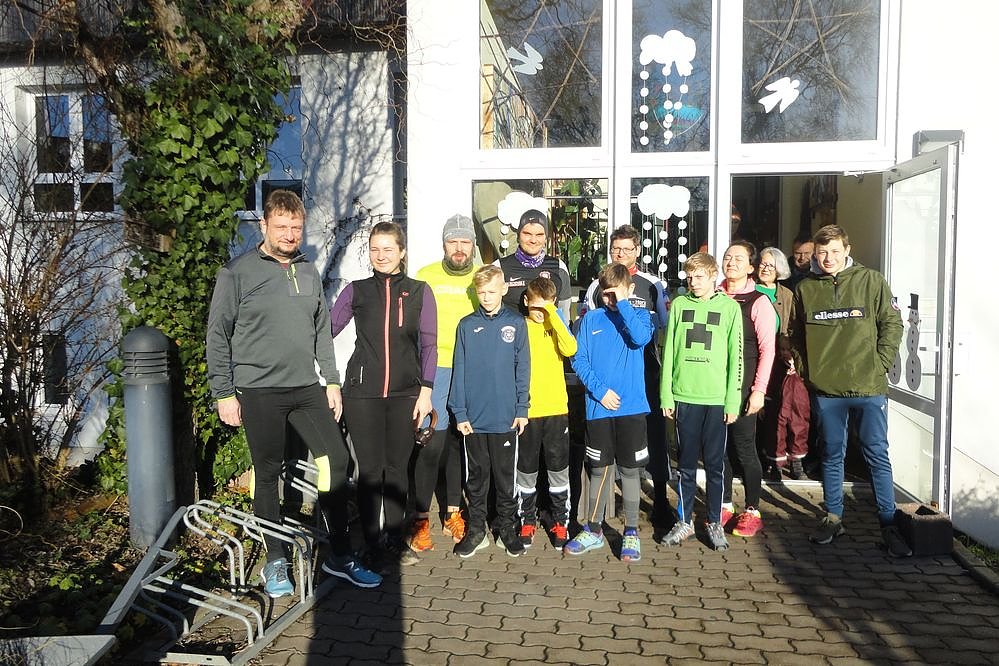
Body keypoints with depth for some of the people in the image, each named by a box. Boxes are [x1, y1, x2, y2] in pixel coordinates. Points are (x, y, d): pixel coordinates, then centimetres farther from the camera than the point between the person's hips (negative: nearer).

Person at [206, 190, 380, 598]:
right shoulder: (238, 273, -5)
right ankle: (275, 561, 22)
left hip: (307, 388, 5)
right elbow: (217, 337, -4)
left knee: (336, 461, 1)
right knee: (268, 474, 5)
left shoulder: (309, 272, 12)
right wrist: (224, 394, -7)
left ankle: (340, 556, 14)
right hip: (259, 392, -4)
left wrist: (332, 381, 11)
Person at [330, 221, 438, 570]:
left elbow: (428, 344, 3)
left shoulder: (419, 291, 5)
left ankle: (395, 539, 24)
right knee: (369, 469, 2)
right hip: (363, 391, 0)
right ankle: (373, 544, 15)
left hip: (405, 392, 0)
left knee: (397, 467, 9)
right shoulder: (356, 291, 6)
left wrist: (425, 390, -4)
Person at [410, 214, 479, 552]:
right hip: (435, 371, -2)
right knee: (431, 445, -6)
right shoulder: (425, 276, 1)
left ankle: (453, 514, 26)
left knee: (460, 444, 12)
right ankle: (421, 521, 7)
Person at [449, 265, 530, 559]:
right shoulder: (467, 325, 2)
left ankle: (507, 528, 25)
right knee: (476, 476, 12)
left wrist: (522, 408, -3)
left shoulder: (516, 323, 1)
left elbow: (522, 368, 2)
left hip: (506, 417, -1)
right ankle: (476, 529, 25)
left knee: (506, 476, 10)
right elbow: (459, 370, 1)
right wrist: (459, 412, -3)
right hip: (473, 418, 1)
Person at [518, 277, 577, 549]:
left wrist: (553, 315, -18)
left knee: (558, 469, 8)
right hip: (526, 411, 0)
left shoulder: (556, 326, 4)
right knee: (527, 469, 10)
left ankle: (560, 521, 21)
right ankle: (528, 520, 24)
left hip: (556, 408, 1)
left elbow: (570, 349, -18)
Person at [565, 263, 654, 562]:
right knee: (599, 469, 10)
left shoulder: (640, 315, 3)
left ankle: (631, 532, 19)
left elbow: (640, 338, -19)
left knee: (630, 469, 6)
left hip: (632, 406, -1)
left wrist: (623, 304, -14)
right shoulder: (591, 319, 5)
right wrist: (599, 390, -10)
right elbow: (578, 359, 0)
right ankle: (593, 530, 23)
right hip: (598, 406, 1)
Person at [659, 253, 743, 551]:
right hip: (684, 396, 2)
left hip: (717, 398, -1)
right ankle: (685, 521, 21)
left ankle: (715, 523, 20)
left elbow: (735, 357, 0)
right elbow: (668, 351, 6)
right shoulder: (679, 304, 6)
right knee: (687, 463, 10)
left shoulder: (730, 307, 1)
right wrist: (666, 395, 1)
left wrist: (733, 401, -4)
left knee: (715, 464, 7)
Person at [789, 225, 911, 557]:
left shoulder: (871, 281, -2)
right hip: (826, 389, 2)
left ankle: (889, 524, 14)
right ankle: (833, 518, 26)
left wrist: (879, 365, -5)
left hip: (869, 387, -2)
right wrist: (804, 367, 4)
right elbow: (795, 333, 13)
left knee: (877, 455, 4)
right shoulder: (805, 288, 4)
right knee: (832, 454, 13)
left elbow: (892, 324, 1)